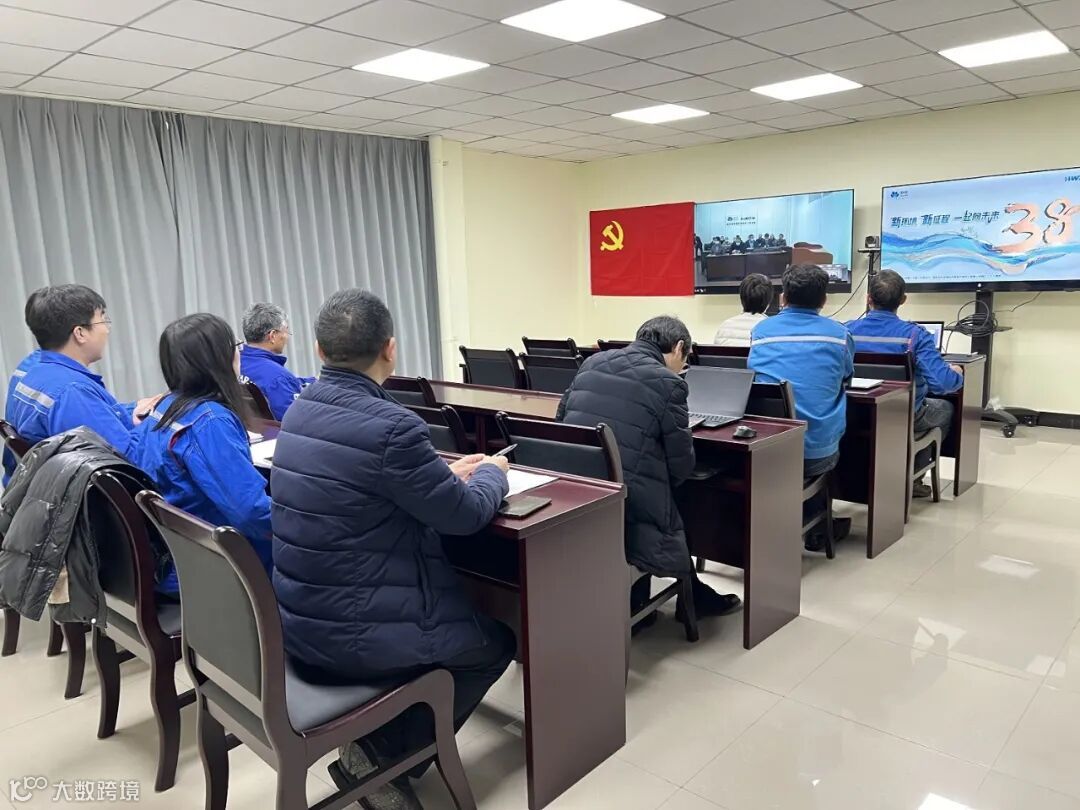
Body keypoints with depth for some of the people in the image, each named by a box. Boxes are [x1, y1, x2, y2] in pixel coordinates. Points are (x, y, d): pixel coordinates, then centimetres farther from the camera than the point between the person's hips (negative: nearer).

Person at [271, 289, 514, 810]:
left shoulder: (300, 411, 2)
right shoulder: (391, 425, -25)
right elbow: (464, 514, -13)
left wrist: (447, 473, 17)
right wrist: (492, 473, 7)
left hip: (301, 618, 8)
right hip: (353, 633, -8)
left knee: (466, 616, 26)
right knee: (496, 642, 15)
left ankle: (380, 747, 25)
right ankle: (383, 755, 13)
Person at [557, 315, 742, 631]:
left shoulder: (592, 363, 9)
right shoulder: (668, 383, -8)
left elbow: (560, 421, 16)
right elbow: (681, 465, -4)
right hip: (625, 507, -6)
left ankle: (635, 605, 37)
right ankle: (693, 597, 41)